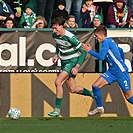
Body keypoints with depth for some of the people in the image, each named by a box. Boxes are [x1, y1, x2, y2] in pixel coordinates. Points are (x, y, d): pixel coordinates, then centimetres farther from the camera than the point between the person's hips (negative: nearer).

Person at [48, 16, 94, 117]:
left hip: (72, 61, -8)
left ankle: (57, 109, -14)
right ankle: (93, 94, 34)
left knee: (58, 82, -22)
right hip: (64, 62, 8)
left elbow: (83, 52, -17)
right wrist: (57, 55, 7)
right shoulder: (54, 35, -3)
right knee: (73, 89, 9)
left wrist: (77, 67, -22)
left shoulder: (70, 37, -24)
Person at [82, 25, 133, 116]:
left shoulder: (107, 41, -15)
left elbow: (101, 57, -22)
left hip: (121, 72, -9)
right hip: (112, 71, 9)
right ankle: (99, 108, 10)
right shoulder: (110, 42, 13)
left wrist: (89, 51, -11)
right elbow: (120, 50, 27)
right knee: (95, 86, -3)